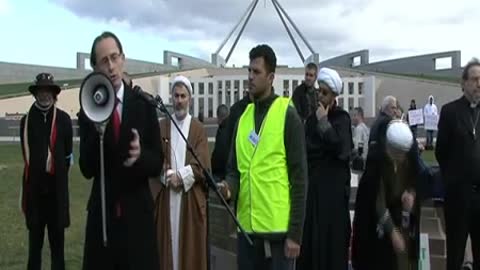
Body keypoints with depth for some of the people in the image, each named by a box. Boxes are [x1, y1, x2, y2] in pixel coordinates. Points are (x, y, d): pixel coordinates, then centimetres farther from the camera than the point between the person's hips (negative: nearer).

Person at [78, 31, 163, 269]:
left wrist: (140, 155, -22)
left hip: (138, 216, 0)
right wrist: (96, 129, -21)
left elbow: (157, 164, 0)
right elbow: (87, 170, -7)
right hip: (102, 214, 1)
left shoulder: (144, 105, -2)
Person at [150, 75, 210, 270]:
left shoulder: (198, 129, 4)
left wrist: (181, 176, -15)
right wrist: (168, 176, -15)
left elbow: (202, 165, -4)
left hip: (191, 199, -1)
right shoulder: (161, 127, 10)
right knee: (167, 246, 3)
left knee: (190, 249, 3)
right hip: (165, 199, 1)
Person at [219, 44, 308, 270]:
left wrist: (295, 233, -10)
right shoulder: (243, 117, 12)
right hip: (247, 227, 6)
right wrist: (230, 186, -7)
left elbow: (299, 177, -8)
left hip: (278, 228, -5)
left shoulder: (288, 116, -5)